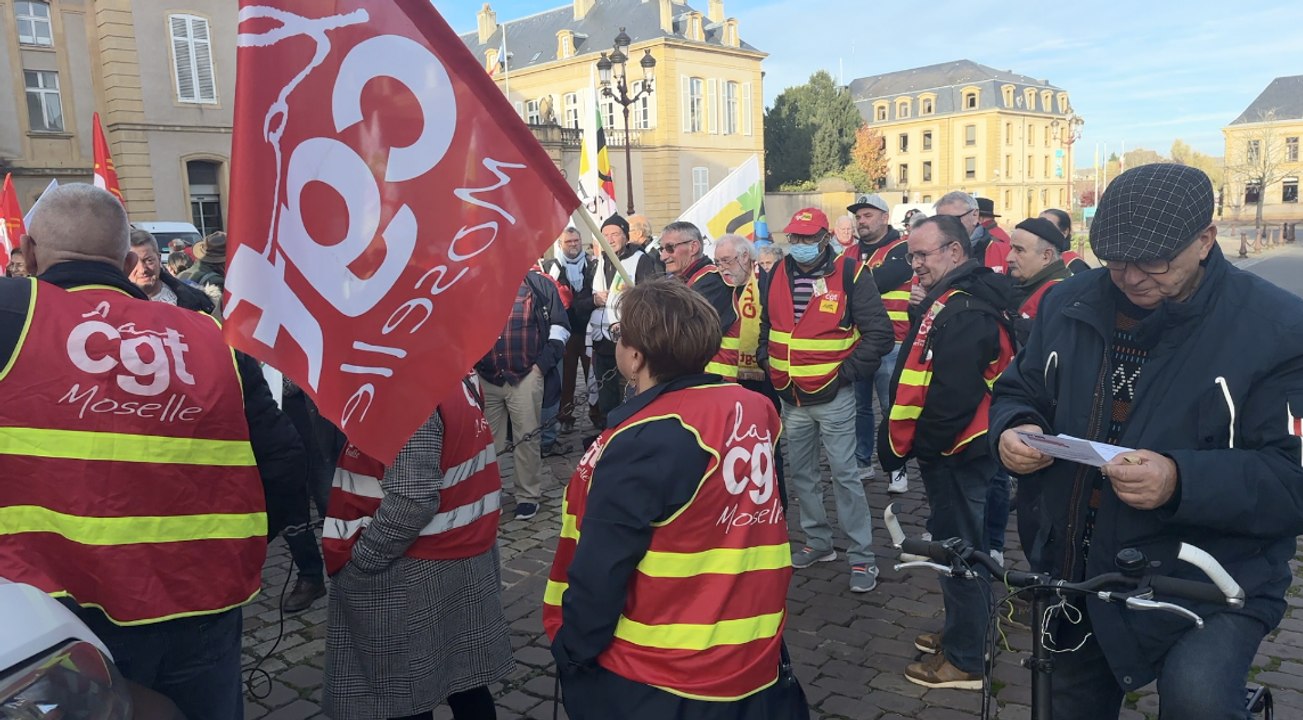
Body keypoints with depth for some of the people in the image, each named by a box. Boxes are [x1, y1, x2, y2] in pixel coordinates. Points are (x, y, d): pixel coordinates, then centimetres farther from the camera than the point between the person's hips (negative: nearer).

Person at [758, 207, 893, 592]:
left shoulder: (849, 274, -11)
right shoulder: (775, 276, 4)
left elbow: (879, 332, -10)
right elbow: (764, 323, 20)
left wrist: (848, 371, -14)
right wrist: (766, 360, 6)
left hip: (833, 396, -5)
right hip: (791, 397, 6)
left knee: (844, 475, -3)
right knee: (801, 473, 14)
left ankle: (862, 557, 7)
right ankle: (818, 542, 31)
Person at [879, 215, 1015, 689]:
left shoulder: (963, 310, -23)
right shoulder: (952, 300, 12)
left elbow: (951, 397, -28)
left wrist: (913, 446, -16)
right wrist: (905, 440, 12)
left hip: (955, 453, -10)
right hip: (957, 448, 10)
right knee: (957, 544, 21)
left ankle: (964, 661, 15)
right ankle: (960, 632, 38)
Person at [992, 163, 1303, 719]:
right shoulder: (1068, 304, -1)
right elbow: (1020, 392, 11)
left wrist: (1181, 482, -35)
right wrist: (1013, 430, -13)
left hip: (1210, 585, -4)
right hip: (1077, 572, 5)